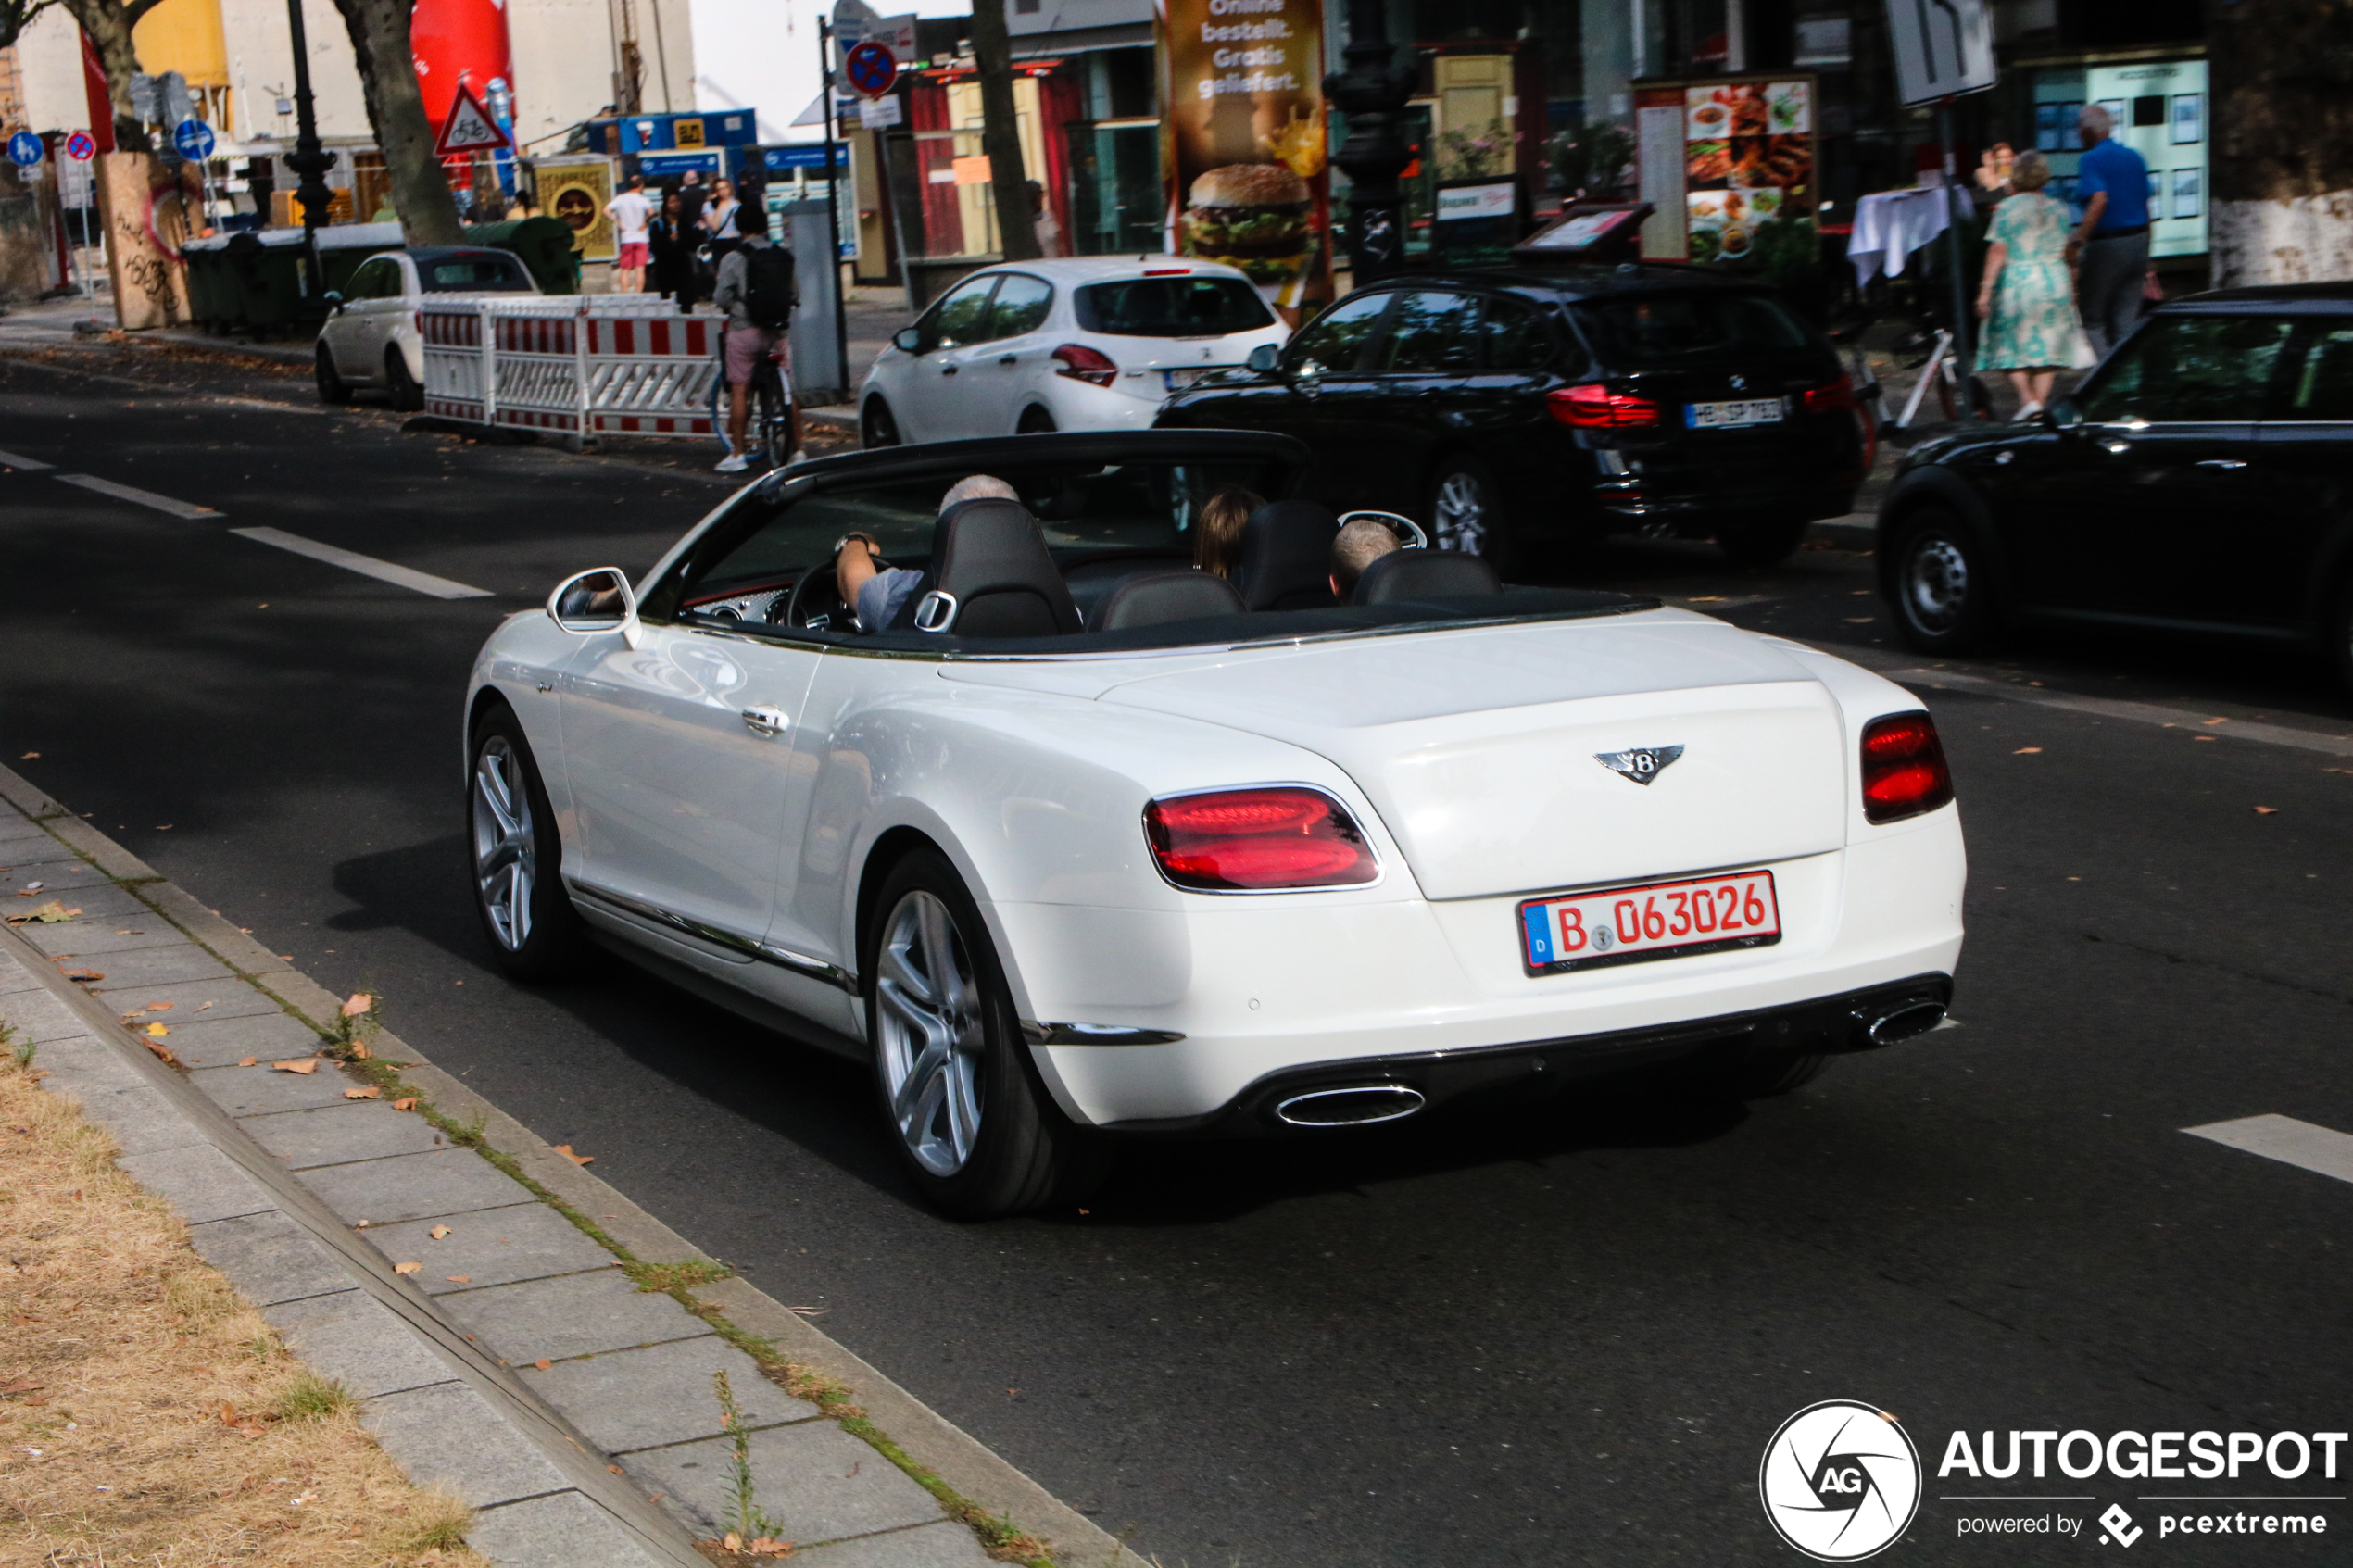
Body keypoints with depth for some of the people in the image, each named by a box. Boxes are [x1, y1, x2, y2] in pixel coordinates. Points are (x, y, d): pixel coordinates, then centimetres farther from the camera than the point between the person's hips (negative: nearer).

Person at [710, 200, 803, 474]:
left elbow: (722, 298, -11)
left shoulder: (733, 259, -9)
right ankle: (798, 449, 11)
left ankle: (737, 454, 2)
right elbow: (795, 294, 8)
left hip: (744, 330, -3)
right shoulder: (784, 257, 3)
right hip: (776, 332, 3)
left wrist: (716, 298, 11)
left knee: (740, 390, 3)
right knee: (787, 391, 9)